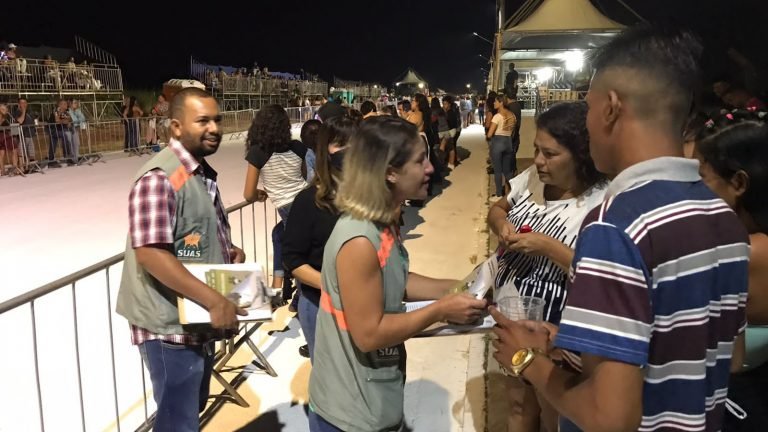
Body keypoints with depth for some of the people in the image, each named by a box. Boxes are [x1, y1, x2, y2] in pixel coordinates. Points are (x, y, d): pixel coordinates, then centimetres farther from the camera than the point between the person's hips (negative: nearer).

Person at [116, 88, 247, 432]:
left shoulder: (203, 173, 10)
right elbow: (151, 254, -29)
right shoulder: (159, 179, -21)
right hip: (171, 326, -9)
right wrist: (214, 300, -31)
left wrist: (230, 251, 1)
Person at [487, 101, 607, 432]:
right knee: (518, 405, 27)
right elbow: (497, 208, 12)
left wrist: (549, 247, -29)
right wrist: (501, 224, -10)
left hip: (555, 334, -6)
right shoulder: (532, 177, -4)